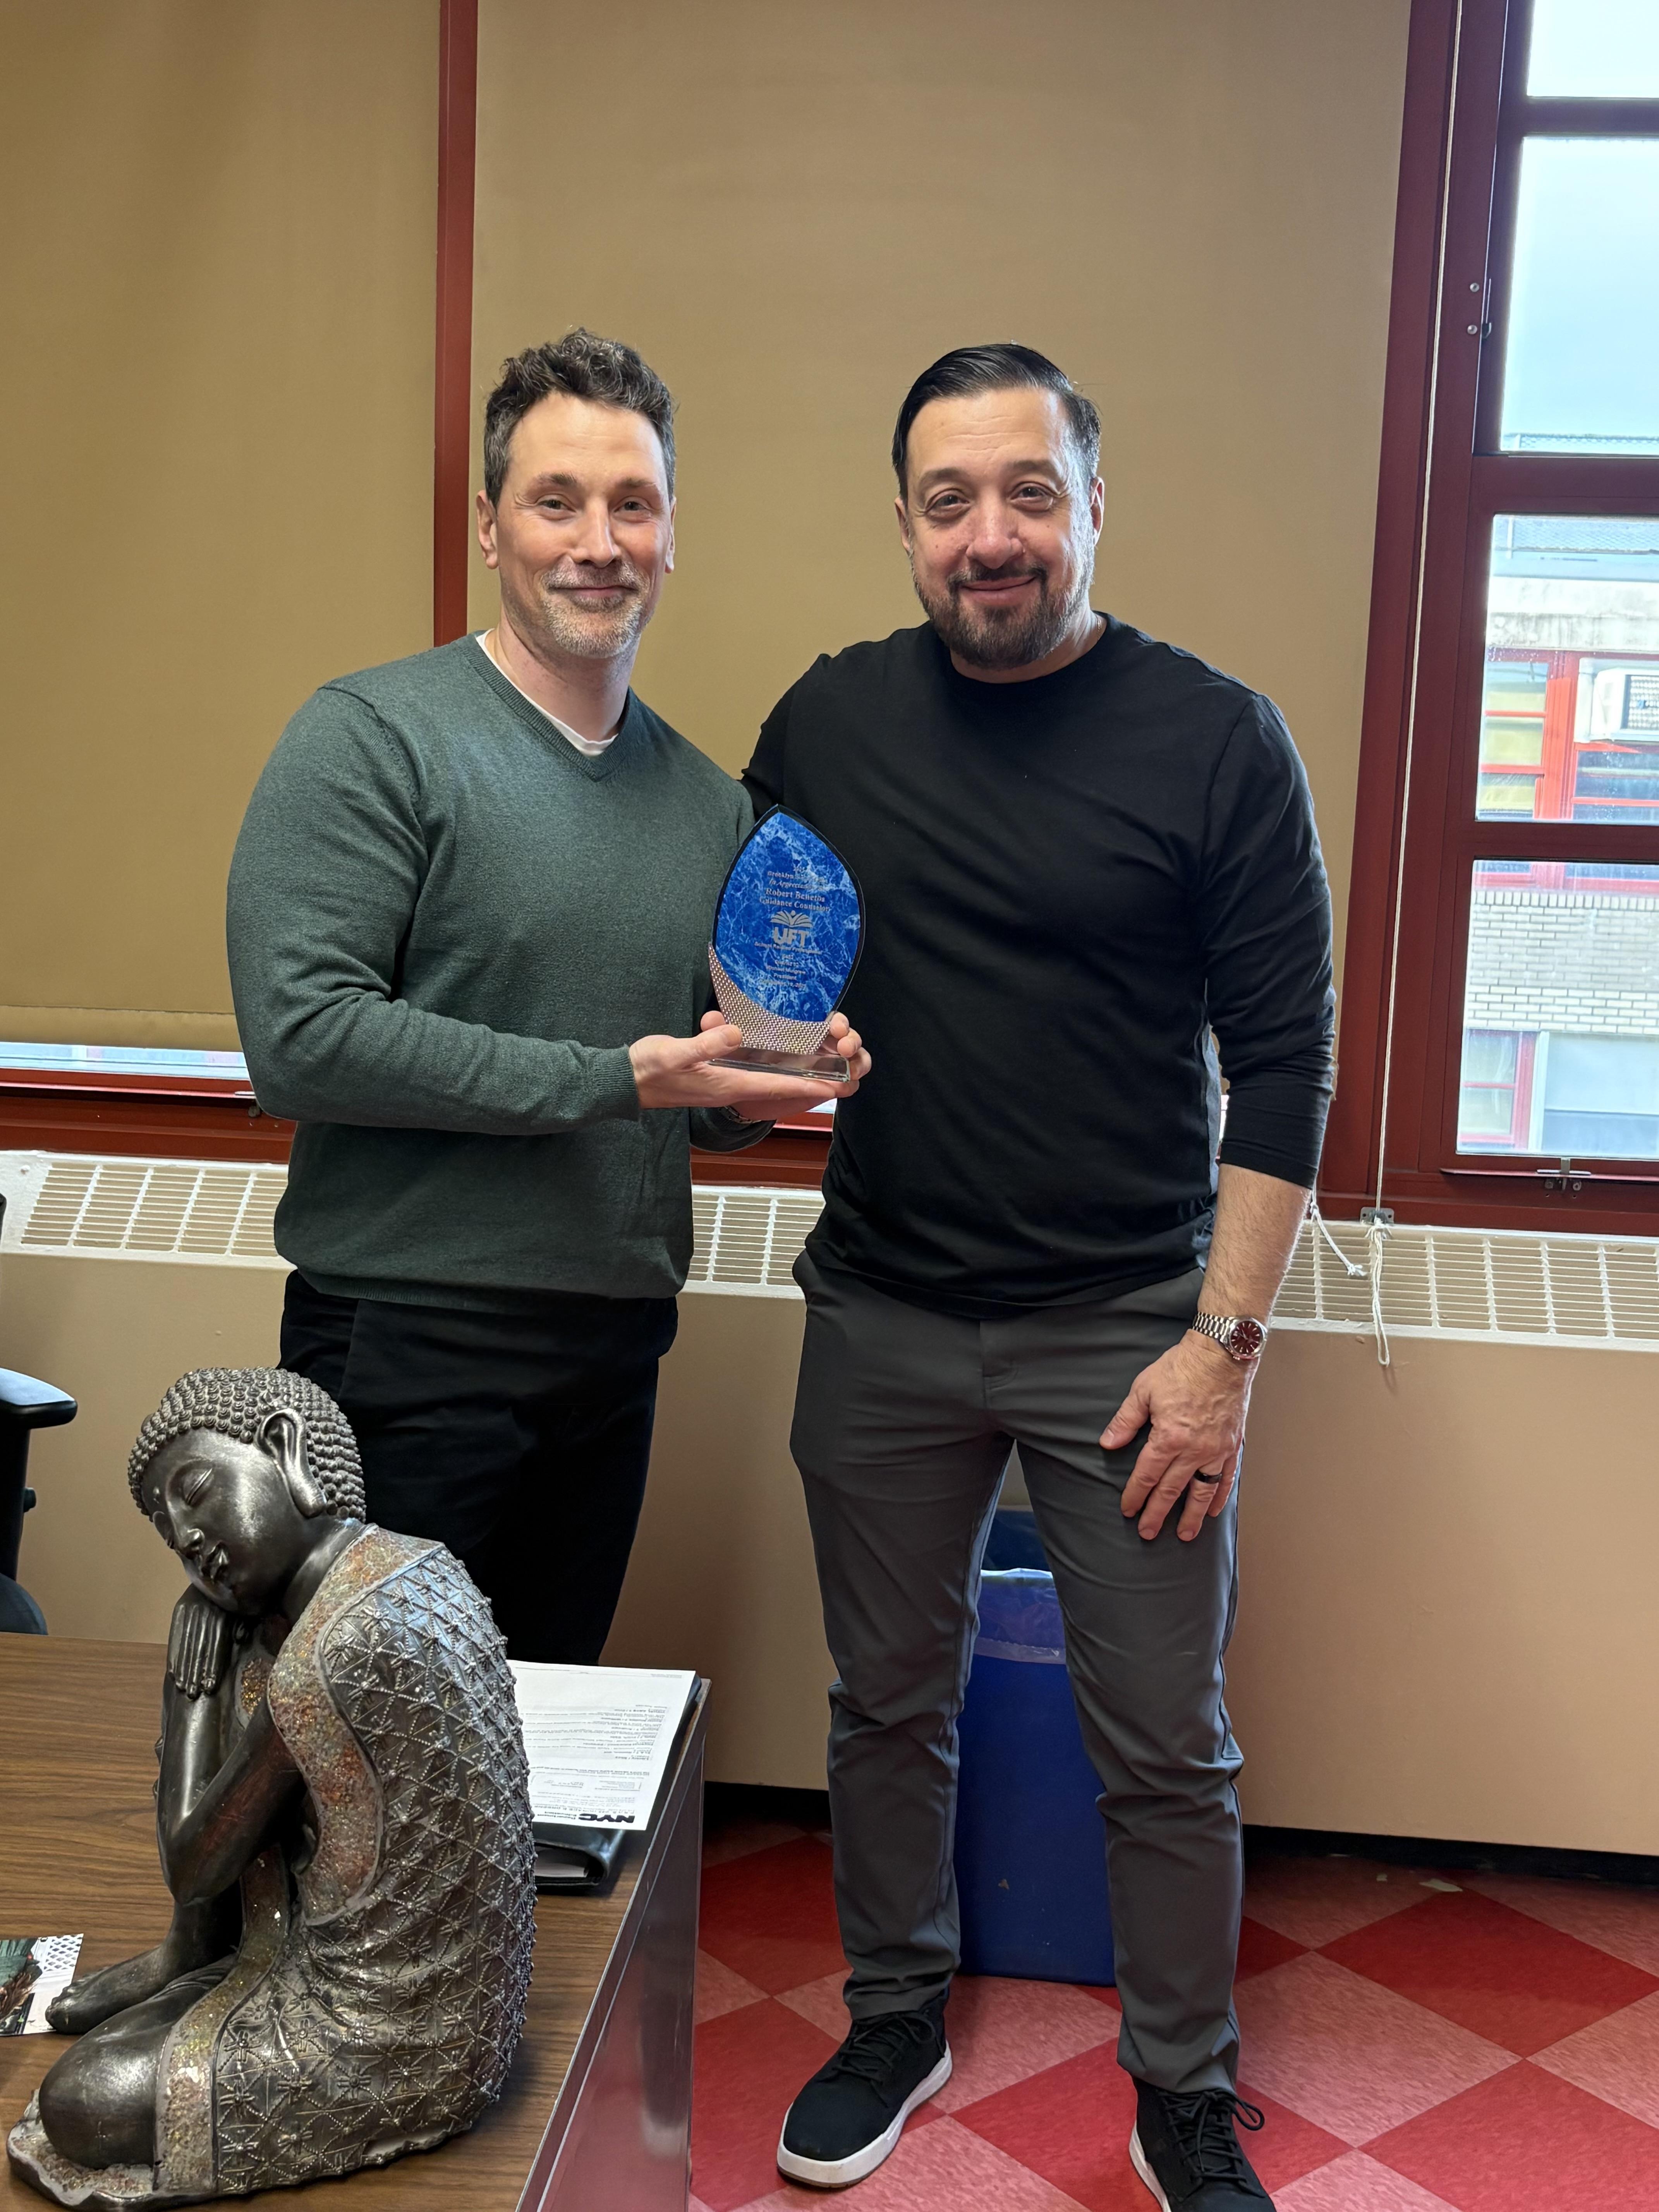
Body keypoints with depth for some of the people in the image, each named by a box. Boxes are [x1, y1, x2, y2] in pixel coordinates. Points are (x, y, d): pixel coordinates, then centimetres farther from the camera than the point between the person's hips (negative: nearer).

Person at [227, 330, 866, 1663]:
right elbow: (299, 1034, -19)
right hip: (410, 1354, -6)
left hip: (615, 1358, 6)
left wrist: (764, 1091, 0)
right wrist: (610, 1080, -20)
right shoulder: (376, 738, -8)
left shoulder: (710, 802, 12)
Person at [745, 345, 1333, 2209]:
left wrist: (1224, 1340, -11)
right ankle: (894, 2023, 39)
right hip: (883, 1320, 3)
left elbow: (1283, 1062, -6)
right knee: (888, 1705, 17)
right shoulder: (829, 719, 3)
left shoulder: (1215, 741, -7)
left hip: (1127, 1333, -2)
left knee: (1164, 1753, 7)